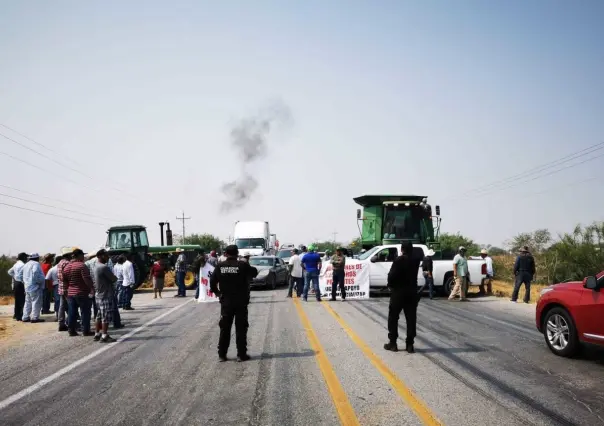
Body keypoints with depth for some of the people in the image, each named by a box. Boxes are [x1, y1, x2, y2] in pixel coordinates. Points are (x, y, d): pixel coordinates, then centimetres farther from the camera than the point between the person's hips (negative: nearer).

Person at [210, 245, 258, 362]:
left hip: (226, 302, 3)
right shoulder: (242, 265, -11)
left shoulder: (220, 266, -3)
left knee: (224, 329, 10)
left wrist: (217, 293, 9)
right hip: (241, 302, -2)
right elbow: (254, 272, 5)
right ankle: (241, 354, 5)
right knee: (241, 329, 4)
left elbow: (212, 281, -2)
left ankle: (222, 355, 12)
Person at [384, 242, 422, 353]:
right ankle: (410, 344, 5)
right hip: (412, 292, 4)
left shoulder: (399, 260, -14)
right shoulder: (416, 260, 2)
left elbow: (391, 275, -18)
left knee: (393, 318, 7)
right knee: (411, 319, 6)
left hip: (398, 292, -4)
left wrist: (390, 285, -3)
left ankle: (392, 343, 6)